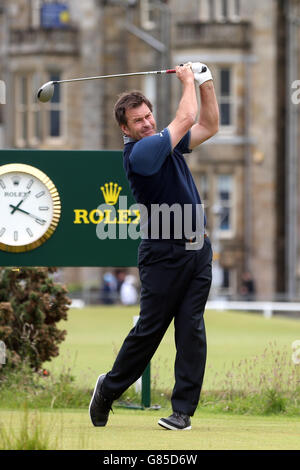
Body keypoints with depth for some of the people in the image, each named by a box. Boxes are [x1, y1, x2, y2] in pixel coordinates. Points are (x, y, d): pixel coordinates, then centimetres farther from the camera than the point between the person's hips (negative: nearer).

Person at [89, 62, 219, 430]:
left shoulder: (164, 143, 11)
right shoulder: (139, 152, -15)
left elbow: (208, 126, 20)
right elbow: (186, 119, -14)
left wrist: (205, 83, 9)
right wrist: (188, 80, 1)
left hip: (197, 248, 7)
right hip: (163, 254, -7)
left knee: (191, 329, -1)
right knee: (150, 328, -1)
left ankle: (183, 409, -1)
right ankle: (110, 388, 20)